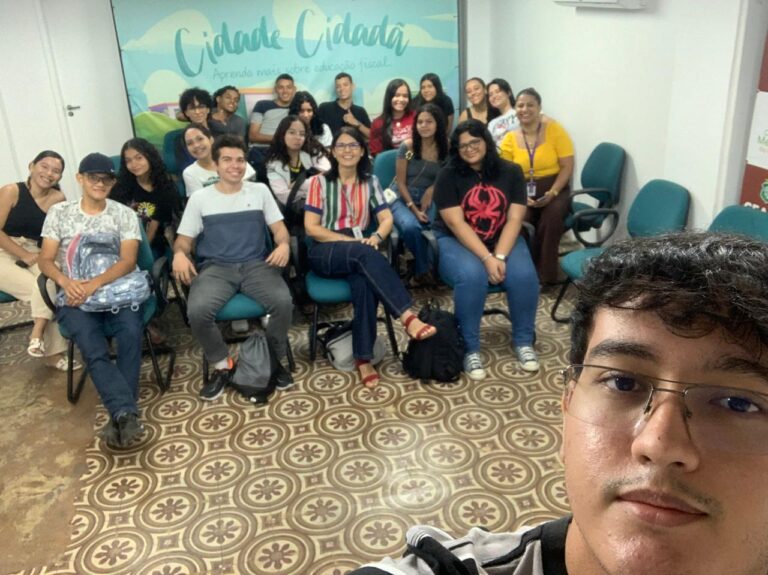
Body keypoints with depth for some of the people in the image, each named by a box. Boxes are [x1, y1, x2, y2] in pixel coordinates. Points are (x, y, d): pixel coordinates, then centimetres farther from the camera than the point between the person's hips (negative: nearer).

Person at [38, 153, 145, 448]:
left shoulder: (124, 214, 6)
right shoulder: (59, 212, 10)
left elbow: (128, 261, -5)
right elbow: (45, 260, 6)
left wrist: (95, 284, -21)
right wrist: (66, 282, -16)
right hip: (75, 296, 0)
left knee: (131, 333, -31)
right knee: (93, 348, -29)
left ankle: (119, 415, -27)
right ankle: (126, 413, -35)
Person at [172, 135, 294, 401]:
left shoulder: (260, 190, 14)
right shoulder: (200, 198, 11)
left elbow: (279, 228, 11)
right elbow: (184, 239, 11)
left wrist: (284, 244, -13)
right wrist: (179, 254, -13)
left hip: (257, 264, 0)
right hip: (215, 267, 0)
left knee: (283, 302, -29)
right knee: (197, 311, -30)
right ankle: (223, 365, -4)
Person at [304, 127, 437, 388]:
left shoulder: (370, 182, 14)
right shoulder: (320, 182, 4)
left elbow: (386, 219, 6)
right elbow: (311, 228, -4)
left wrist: (376, 237, -17)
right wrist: (351, 240, -13)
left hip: (357, 253, 2)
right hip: (325, 254, -2)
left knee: (364, 280, -34)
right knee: (364, 253, -36)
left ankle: (363, 358, -31)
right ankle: (408, 316, -44)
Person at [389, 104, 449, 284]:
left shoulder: (446, 147, 0)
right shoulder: (407, 146, -6)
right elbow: (400, 183, -5)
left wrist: (432, 190, -9)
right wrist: (414, 209, -14)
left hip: (429, 199, 2)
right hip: (403, 199, -2)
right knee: (410, 226, -35)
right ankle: (423, 269, -8)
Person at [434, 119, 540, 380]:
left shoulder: (511, 172, 0)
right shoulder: (448, 175, -7)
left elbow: (515, 219, -7)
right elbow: (456, 223, -15)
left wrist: (500, 256, -22)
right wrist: (486, 258, -24)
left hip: (503, 241, 2)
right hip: (457, 241, -2)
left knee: (524, 275, -26)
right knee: (471, 276, -34)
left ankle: (523, 340, -3)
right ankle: (470, 348, -17)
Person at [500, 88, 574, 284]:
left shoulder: (555, 130, -4)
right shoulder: (510, 139, 2)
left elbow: (567, 167, -6)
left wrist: (552, 193, -19)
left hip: (554, 189, -1)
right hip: (523, 191, 1)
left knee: (552, 217, -33)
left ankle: (545, 274, -15)